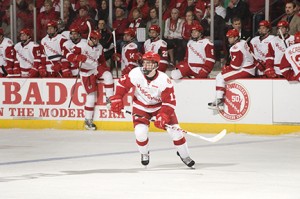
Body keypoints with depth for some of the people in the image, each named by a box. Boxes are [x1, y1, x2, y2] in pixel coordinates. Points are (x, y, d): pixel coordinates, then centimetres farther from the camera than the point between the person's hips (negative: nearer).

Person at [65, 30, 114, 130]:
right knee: (91, 94, -10)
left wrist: (105, 67, 4)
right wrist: (80, 57, -39)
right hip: (86, 73, -5)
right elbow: (69, 56, -23)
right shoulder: (82, 45, -15)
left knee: (108, 75, -25)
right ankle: (88, 120, -1)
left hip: (96, 68, 5)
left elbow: (102, 60, 19)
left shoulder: (99, 48, 5)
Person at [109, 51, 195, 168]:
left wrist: (163, 116, -37)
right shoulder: (136, 73, -24)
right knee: (140, 132, -16)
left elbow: (169, 102, -26)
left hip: (160, 106, -1)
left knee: (175, 130, -8)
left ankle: (184, 156, 15)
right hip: (141, 106, 1)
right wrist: (117, 99, -11)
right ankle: (144, 154, 17)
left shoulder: (164, 80, -29)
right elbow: (123, 84, -6)